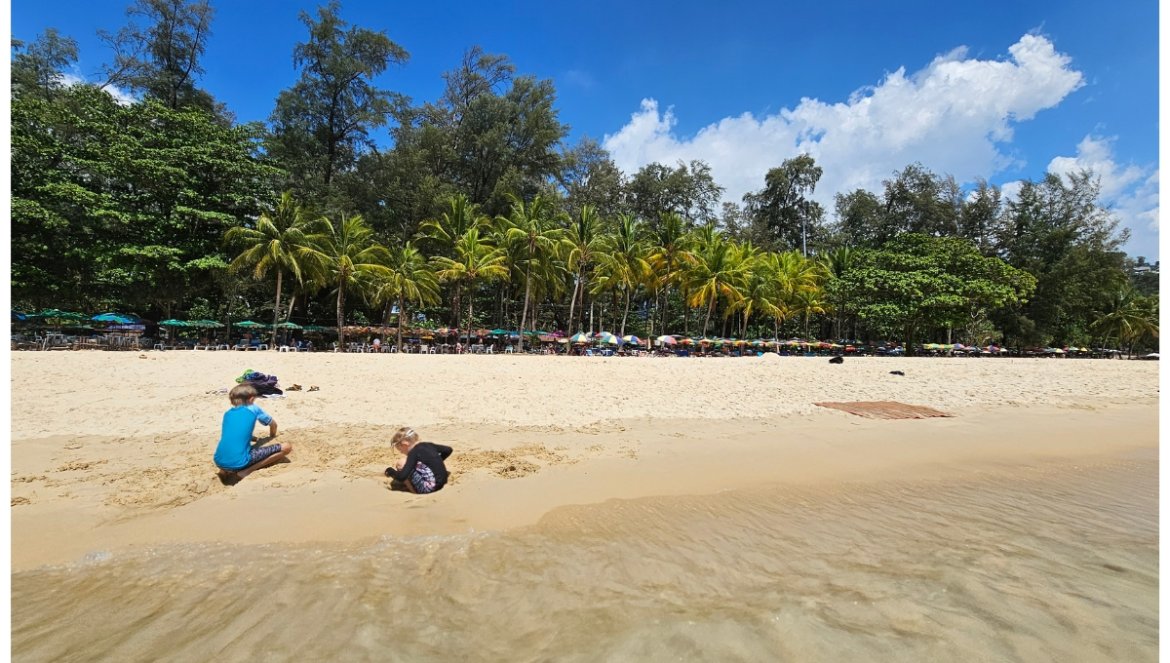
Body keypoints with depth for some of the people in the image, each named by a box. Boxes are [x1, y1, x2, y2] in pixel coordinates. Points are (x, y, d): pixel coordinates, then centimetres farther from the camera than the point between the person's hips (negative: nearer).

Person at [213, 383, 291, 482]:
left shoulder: (227, 413, 17)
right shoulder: (253, 408, 7)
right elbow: (273, 424, 23)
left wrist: (252, 438, 40)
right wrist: (272, 437, 42)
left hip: (219, 462, 7)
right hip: (239, 462, -6)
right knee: (286, 447, -2)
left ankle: (225, 470, 15)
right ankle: (246, 471, -6)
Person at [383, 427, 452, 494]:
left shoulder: (414, 453, -13)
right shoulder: (428, 445, 8)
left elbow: (402, 476, -20)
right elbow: (448, 450, 21)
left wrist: (391, 471, 0)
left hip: (429, 487, -9)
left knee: (401, 464, -5)